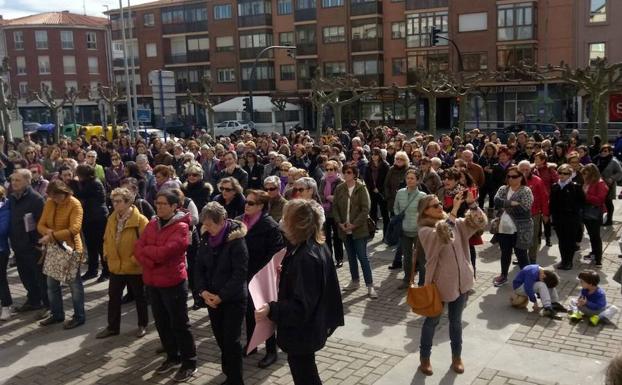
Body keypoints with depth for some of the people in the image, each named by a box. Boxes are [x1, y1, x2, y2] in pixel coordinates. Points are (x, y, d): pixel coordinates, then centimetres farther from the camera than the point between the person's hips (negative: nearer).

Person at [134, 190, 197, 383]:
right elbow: (138, 249, 0)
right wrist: (151, 263, -17)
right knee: (162, 323, 17)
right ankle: (172, 357, 33)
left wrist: (145, 249, -7)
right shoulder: (152, 224, 7)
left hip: (173, 282, -7)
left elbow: (164, 252, -23)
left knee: (179, 324, 2)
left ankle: (189, 363, 14)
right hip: (152, 282, 7)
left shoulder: (181, 227, -14)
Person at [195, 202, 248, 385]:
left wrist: (221, 296, -17)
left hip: (233, 299, -6)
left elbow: (240, 273, -18)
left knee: (231, 340, -2)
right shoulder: (206, 239, 3)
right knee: (221, 339, 13)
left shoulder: (236, 240, -16)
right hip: (212, 299, 6)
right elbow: (199, 267, 8)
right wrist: (203, 291, -7)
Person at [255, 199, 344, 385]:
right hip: (311, 326, 10)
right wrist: (286, 272, 16)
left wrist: (271, 309, -36)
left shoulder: (305, 258, -30)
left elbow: (301, 305, -29)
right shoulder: (318, 247, 0)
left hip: (301, 331, -10)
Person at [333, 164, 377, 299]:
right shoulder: (339, 189, 5)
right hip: (344, 229, 4)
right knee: (351, 257, 15)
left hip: (359, 229, -4)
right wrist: (339, 223, -7)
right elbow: (335, 207, 6)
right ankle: (355, 281, 28)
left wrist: (354, 224, -16)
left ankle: (370, 286, -1)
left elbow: (365, 209, -11)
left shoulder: (361, 189, -7)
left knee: (362, 257, -5)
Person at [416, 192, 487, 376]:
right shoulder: (425, 230, -15)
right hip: (439, 282, -4)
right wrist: (454, 210, -38)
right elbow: (443, 236, -35)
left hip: (460, 280, 4)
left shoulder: (456, 223, 3)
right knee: (432, 321, 12)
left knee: (456, 321, 18)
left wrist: (471, 203, -21)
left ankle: (457, 357, 35)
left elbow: (479, 223, -7)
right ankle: (424, 359, 29)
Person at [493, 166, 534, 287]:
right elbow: (496, 201, -9)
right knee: (505, 253, 18)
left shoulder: (526, 191, -9)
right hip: (504, 228, 5)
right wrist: (511, 203, -20)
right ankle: (503, 276, 34)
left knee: (521, 254, 3)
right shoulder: (503, 189, 8)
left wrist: (505, 206, -12)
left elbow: (523, 209, -20)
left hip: (520, 230, -5)